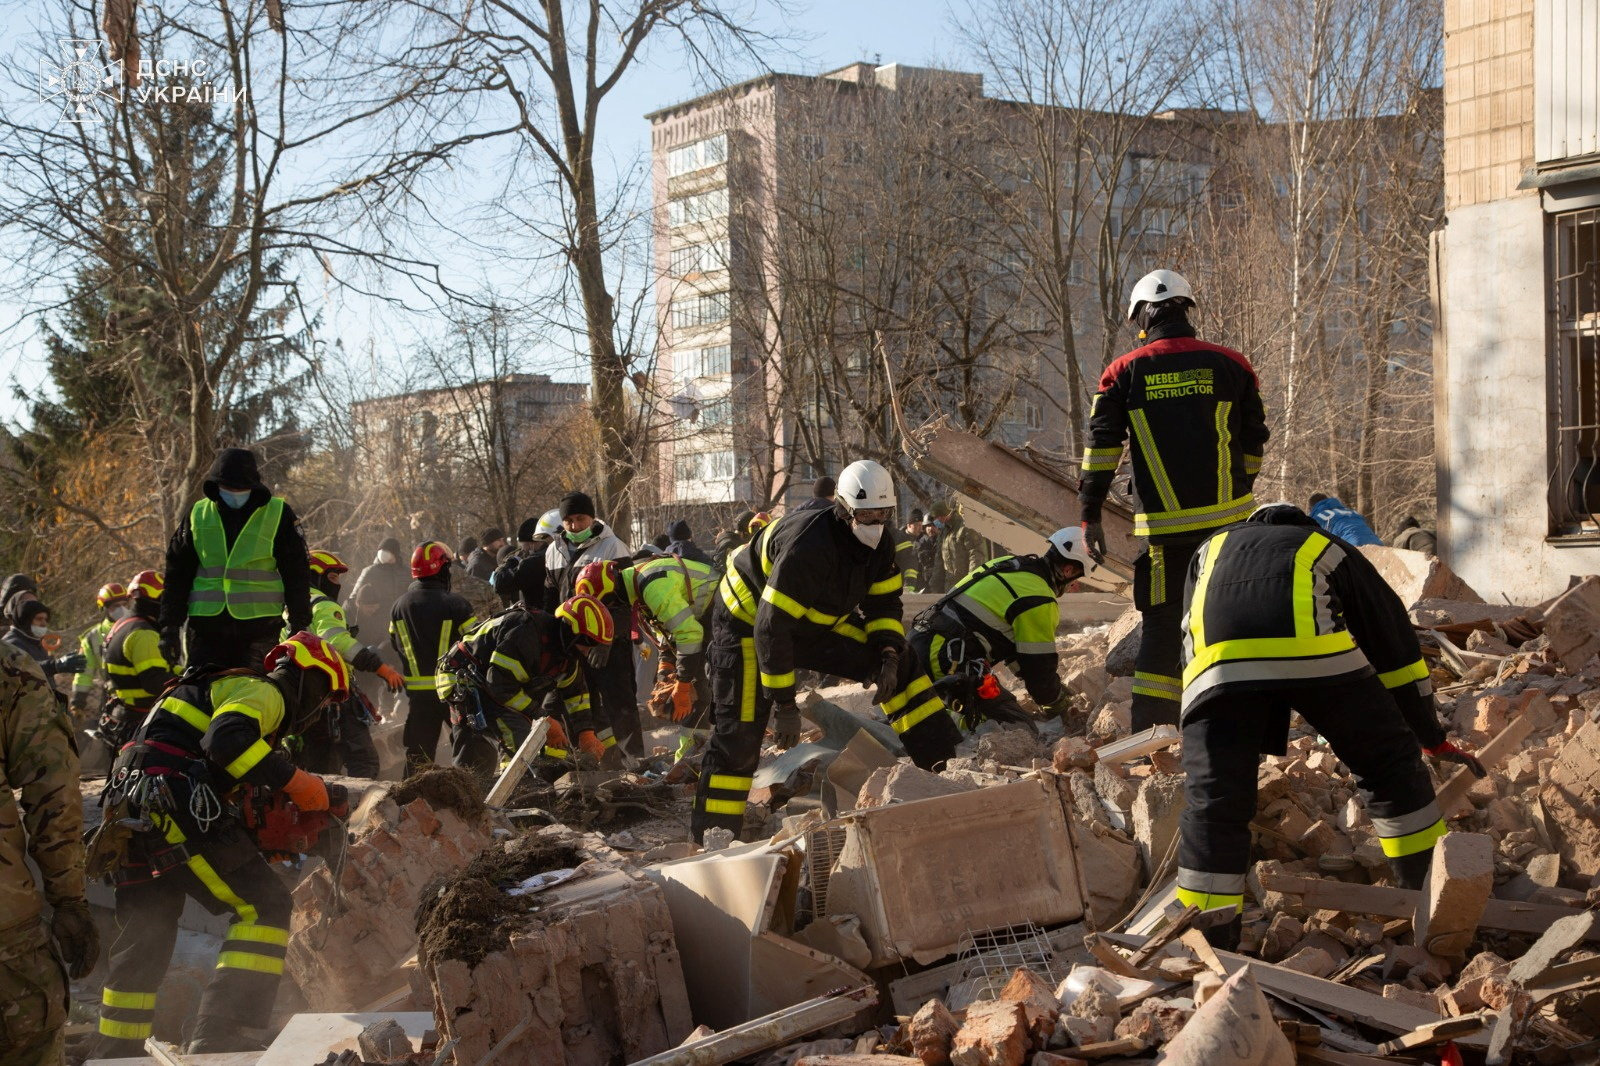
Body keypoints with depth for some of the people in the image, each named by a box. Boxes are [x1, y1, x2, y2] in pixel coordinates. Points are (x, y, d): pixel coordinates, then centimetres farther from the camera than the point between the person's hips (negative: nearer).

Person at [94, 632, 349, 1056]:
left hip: (128, 813, 10)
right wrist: (297, 783, -18)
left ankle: (115, 1053, 27)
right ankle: (223, 1034, -21)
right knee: (265, 906, -11)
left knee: (144, 943, 18)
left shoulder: (232, 689, 32)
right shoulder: (263, 692, 1)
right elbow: (227, 738, -22)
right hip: (172, 803, -10)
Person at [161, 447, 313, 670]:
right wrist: (170, 628, 8)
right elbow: (177, 573, 14)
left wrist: (300, 626, 0)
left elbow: (297, 574, 4)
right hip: (206, 624, 2)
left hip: (260, 626, -2)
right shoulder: (198, 515, 9)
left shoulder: (278, 514, 2)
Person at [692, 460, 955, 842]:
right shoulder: (807, 546, -37)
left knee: (898, 663, -1)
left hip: (815, 621, 8)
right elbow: (771, 628, -34)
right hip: (749, 620, -8)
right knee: (739, 731, -14)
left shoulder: (879, 544, -11)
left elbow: (884, 604, 3)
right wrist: (783, 703, -31)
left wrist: (889, 655, -17)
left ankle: (945, 759, 7)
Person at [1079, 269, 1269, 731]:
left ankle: (1147, 732, 5)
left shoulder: (1124, 372, 3)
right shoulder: (1231, 365, 6)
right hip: (1227, 517, 0)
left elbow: (1101, 446, -2)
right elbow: (1253, 443, 11)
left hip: (1164, 525, 0)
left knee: (1162, 624, 8)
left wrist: (1090, 516, 0)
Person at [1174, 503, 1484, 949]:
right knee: (1390, 762, 21)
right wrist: (1433, 741, 51)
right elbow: (1395, 646, 42)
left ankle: (1207, 947, 5)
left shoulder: (1211, 550, 42)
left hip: (1218, 662, 1)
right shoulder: (1332, 550, 39)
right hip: (1316, 650, 0)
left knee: (1214, 803, 7)